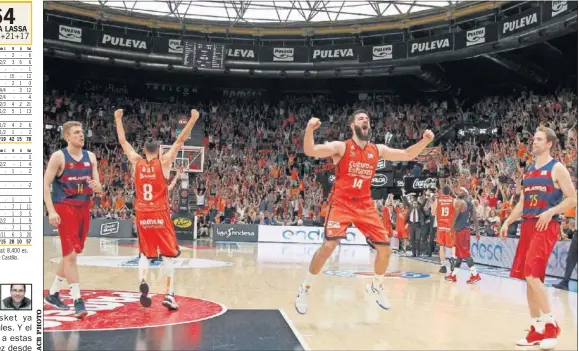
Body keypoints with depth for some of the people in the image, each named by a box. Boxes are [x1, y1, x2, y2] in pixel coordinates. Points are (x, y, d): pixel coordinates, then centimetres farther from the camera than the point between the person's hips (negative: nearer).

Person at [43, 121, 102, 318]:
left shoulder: (90, 157, 7)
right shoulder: (58, 157, -8)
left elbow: (98, 185, 8)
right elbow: (46, 184, -10)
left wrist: (97, 187, -17)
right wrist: (51, 210, -19)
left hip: (84, 208, 6)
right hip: (65, 208, -6)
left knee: (71, 253, 14)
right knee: (71, 254, -10)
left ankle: (52, 294, 30)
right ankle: (77, 300, -6)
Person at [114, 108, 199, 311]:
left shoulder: (136, 162, 4)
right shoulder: (164, 162, -3)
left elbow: (122, 141, 15)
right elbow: (180, 141, -4)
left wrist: (118, 119, 25)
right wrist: (193, 119, -1)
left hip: (142, 215, 3)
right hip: (160, 215, -3)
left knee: (144, 254, 15)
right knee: (169, 254, 4)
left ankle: (142, 282, -12)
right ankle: (169, 295, -4)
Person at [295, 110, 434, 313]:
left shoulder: (378, 150, 7)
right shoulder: (341, 147, -7)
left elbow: (408, 155, 11)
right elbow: (310, 151, -19)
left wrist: (425, 141, -5)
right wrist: (309, 129, -37)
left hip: (365, 206, 5)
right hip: (341, 204, -5)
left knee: (385, 248, 3)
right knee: (329, 245, -21)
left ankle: (376, 287, 30)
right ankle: (304, 289, -1)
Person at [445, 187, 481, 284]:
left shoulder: (459, 202, -10)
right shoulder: (470, 204, 16)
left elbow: (455, 216, -17)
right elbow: (475, 219, 13)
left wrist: (451, 228, -11)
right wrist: (477, 232, 12)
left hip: (460, 230, -9)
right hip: (466, 229, 9)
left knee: (465, 253, -8)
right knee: (459, 253, 12)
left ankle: (475, 275, -11)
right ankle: (453, 275, 18)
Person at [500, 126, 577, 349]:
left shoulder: (557, 168, -4)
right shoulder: (528, 171, 17)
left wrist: (550, 212, -21)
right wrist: (507, 222, 10)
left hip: (546, 227, -7)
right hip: (527, 226, 8)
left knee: (532, 274, -18)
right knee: (528, 276, 6)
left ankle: (550, 323, -6)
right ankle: (537, 329, 14)